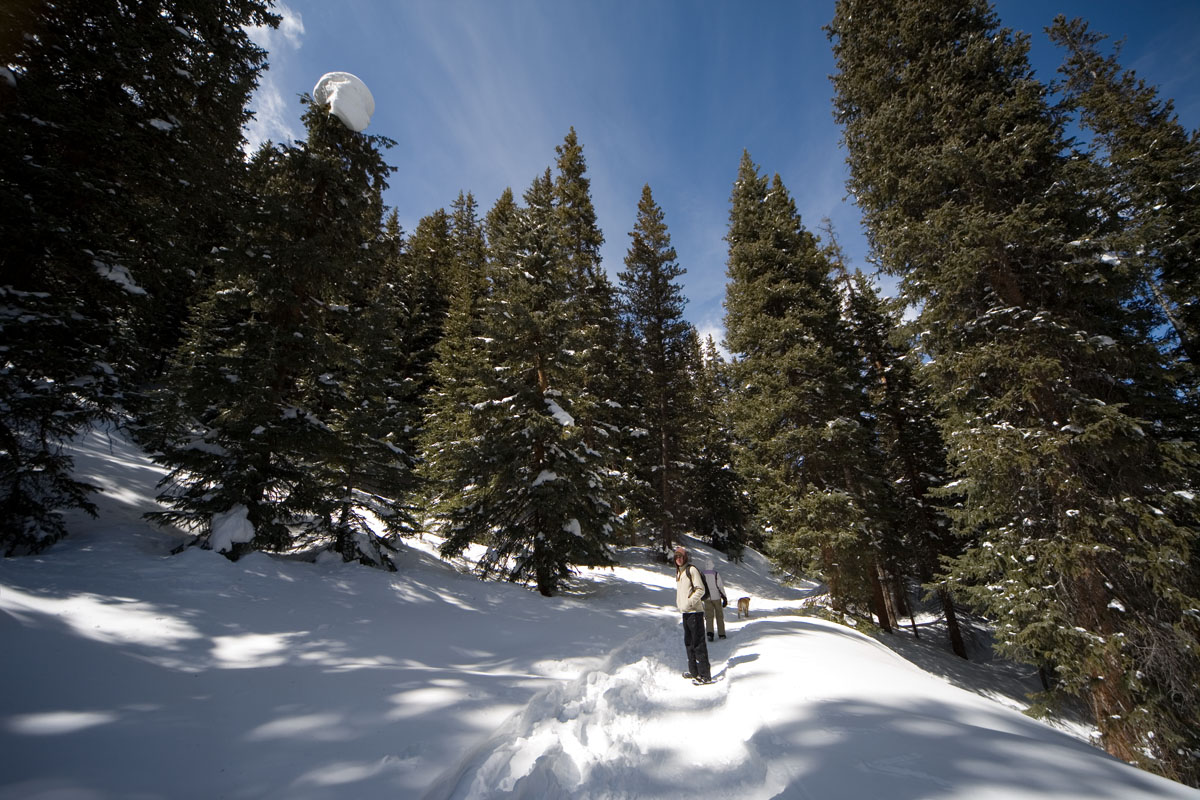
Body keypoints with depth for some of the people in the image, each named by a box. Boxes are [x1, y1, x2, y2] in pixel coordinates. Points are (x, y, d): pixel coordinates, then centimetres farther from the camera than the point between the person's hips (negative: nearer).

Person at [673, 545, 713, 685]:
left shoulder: (692, 569, -12)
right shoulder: (678, 572, 14)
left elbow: (700, 590, -16)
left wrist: (689, 602, -20)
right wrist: (680, 605, 13)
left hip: (695, 611, -9)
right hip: (685, 612, 9)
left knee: (698, 643, -5)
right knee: (688, 642, 16)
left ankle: (705, 675, 1)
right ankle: (694, 671, 28)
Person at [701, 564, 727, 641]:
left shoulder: (702, 574, 0)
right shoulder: (716, 574, -8)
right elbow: (720, 587, -11)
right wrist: (724, 598, -6)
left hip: (707, 598, 1)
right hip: (716, 597, -1)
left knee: (709, 616, 2)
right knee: (719, 616, 13)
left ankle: (709, 632, -17)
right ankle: (721, 634, 19)